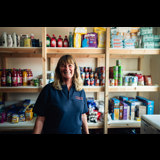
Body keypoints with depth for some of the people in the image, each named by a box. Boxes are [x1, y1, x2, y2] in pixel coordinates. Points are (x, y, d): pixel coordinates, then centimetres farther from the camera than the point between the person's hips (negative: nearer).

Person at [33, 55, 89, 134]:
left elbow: (83, 115, 7)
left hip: (77, 131, 4)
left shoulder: (81, 91, -2)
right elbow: (40, 119, -13)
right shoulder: (49, 89, -13)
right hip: (54, 131, -3)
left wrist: (87, 132, 9)